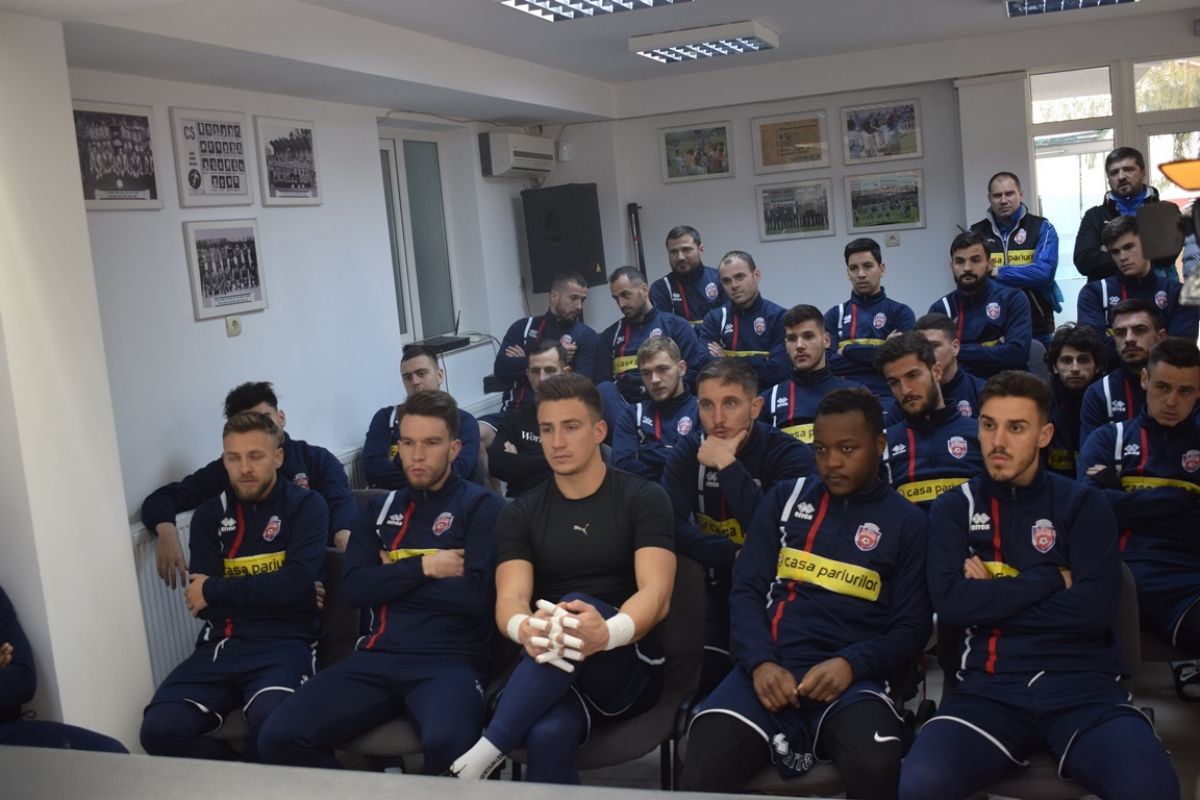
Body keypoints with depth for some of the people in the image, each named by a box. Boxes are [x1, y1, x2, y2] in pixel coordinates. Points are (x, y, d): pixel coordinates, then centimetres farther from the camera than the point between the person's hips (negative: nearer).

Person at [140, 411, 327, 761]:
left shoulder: (306, 505, 2)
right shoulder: (209, 515, 13)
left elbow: (298, 585, -13)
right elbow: (204, 604, 3)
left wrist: (214, 590, -6)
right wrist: (273, 590, -7)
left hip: (284, 642, -4)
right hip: (221, 644, 4)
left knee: (272, 721, -35)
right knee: (159, 728, -21)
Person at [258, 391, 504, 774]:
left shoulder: (482, 506, 4)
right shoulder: (380, 507, 19)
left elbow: (476, 595, -9)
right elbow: (354, 589, 7)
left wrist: (395, 577, 0)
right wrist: (424, 567, -4)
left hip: (449, 660, -4)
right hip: (376, 656, 5)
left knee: (447, 744, -36)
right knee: (278, 738, -16)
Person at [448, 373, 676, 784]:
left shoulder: (643, 499, 0)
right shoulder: (520, 513, 8)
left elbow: (656, 593, -15)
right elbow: (510, 599, -8)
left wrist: (608, 633, -39)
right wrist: (523, 628, -35)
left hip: (631, 667, 0)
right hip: (551, 671, 1)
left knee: (575, 603, -35)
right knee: (548, 735, -38)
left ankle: (486, 752, -34)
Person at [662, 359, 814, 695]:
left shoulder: (790, 455, -12)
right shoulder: (687, 450, -1)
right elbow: (672, 526, -15)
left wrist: (727, 466, -25)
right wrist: (738, 558, -25)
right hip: (715, 589, 2)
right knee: (708, 675, -18)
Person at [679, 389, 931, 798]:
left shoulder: (908, 523, 11)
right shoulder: (785, 498, 16)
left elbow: (911, 628, 8)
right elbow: (747, 589, 10)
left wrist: (851, 664, -13)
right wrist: (760, 662, -10)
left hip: (850, 677, -1)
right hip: (769, 668, 1)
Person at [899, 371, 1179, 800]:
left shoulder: (1083, 503, 9)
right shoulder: (953, 508, 10)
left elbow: (1095, 607, -6)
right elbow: (950, 602, -7)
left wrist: (991, 600, -4)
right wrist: (1051, 579, -4)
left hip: (1083, 686, 0)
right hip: (991, 688, 0)